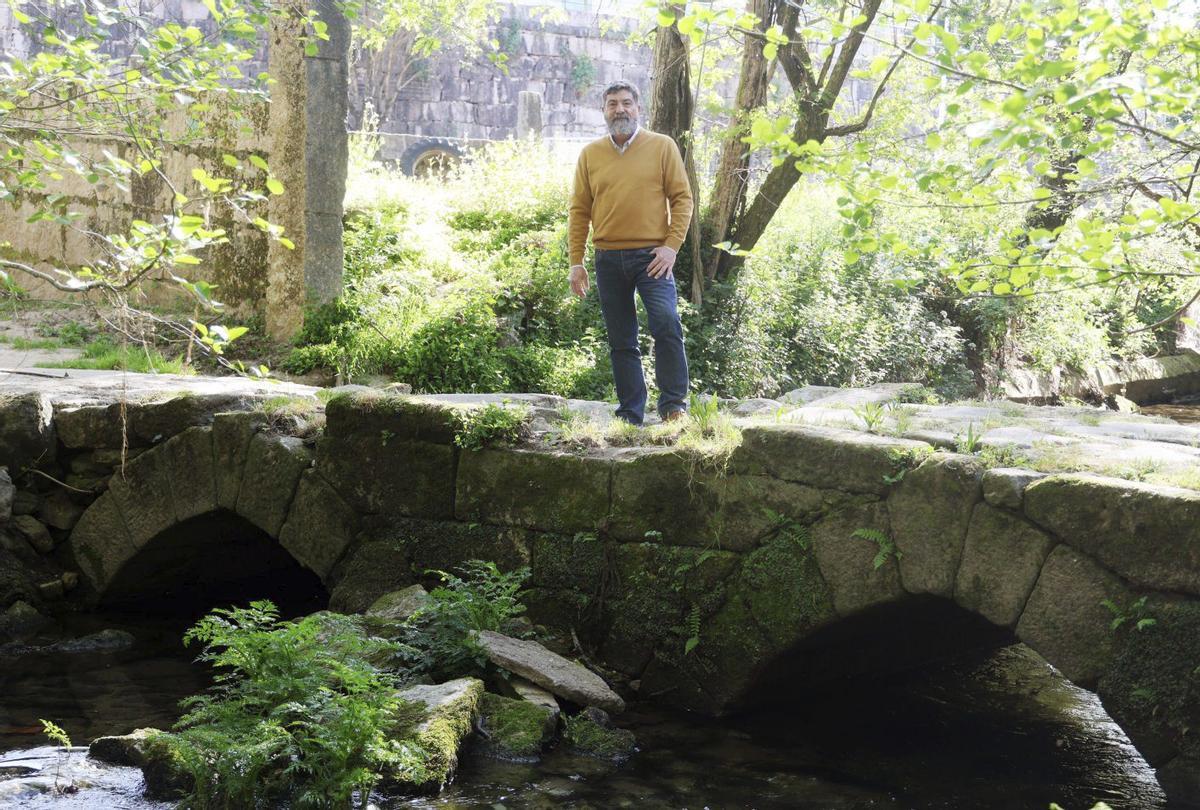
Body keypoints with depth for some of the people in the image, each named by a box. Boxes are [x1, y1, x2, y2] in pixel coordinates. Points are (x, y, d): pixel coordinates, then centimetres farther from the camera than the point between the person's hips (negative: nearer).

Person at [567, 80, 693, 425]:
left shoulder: (662, 146, 2)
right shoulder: (590, 154, 9)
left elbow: (682, 198, 1)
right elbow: (579, 210, 10)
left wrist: (672, 246, -10)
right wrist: (576, 261, 5)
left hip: (652, 256, -3)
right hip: (609, 260, 3)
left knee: (666, 324, -19)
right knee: (621, 342, 7)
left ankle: (674, 405, -7)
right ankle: (630, 415, 14)